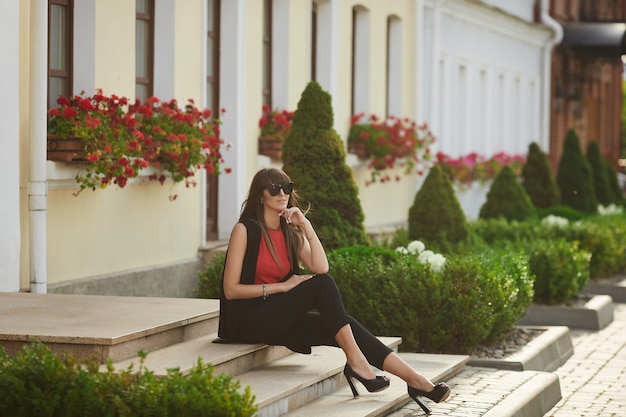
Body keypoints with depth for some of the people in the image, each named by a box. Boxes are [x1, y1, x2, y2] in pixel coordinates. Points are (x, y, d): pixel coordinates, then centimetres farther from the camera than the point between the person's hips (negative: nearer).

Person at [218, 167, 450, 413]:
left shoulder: (290, 232, 12)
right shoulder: (245, 230, -6)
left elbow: (321, 268, -4)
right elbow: (231, 290, -11)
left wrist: (306, 226, -9)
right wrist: (281, 286, -16)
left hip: (280, 319, 6)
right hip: (247, 320, -6)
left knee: (342, 327, -19)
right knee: (322, 284, -24)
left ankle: (414, 379, -25)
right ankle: (356, 361, -26)